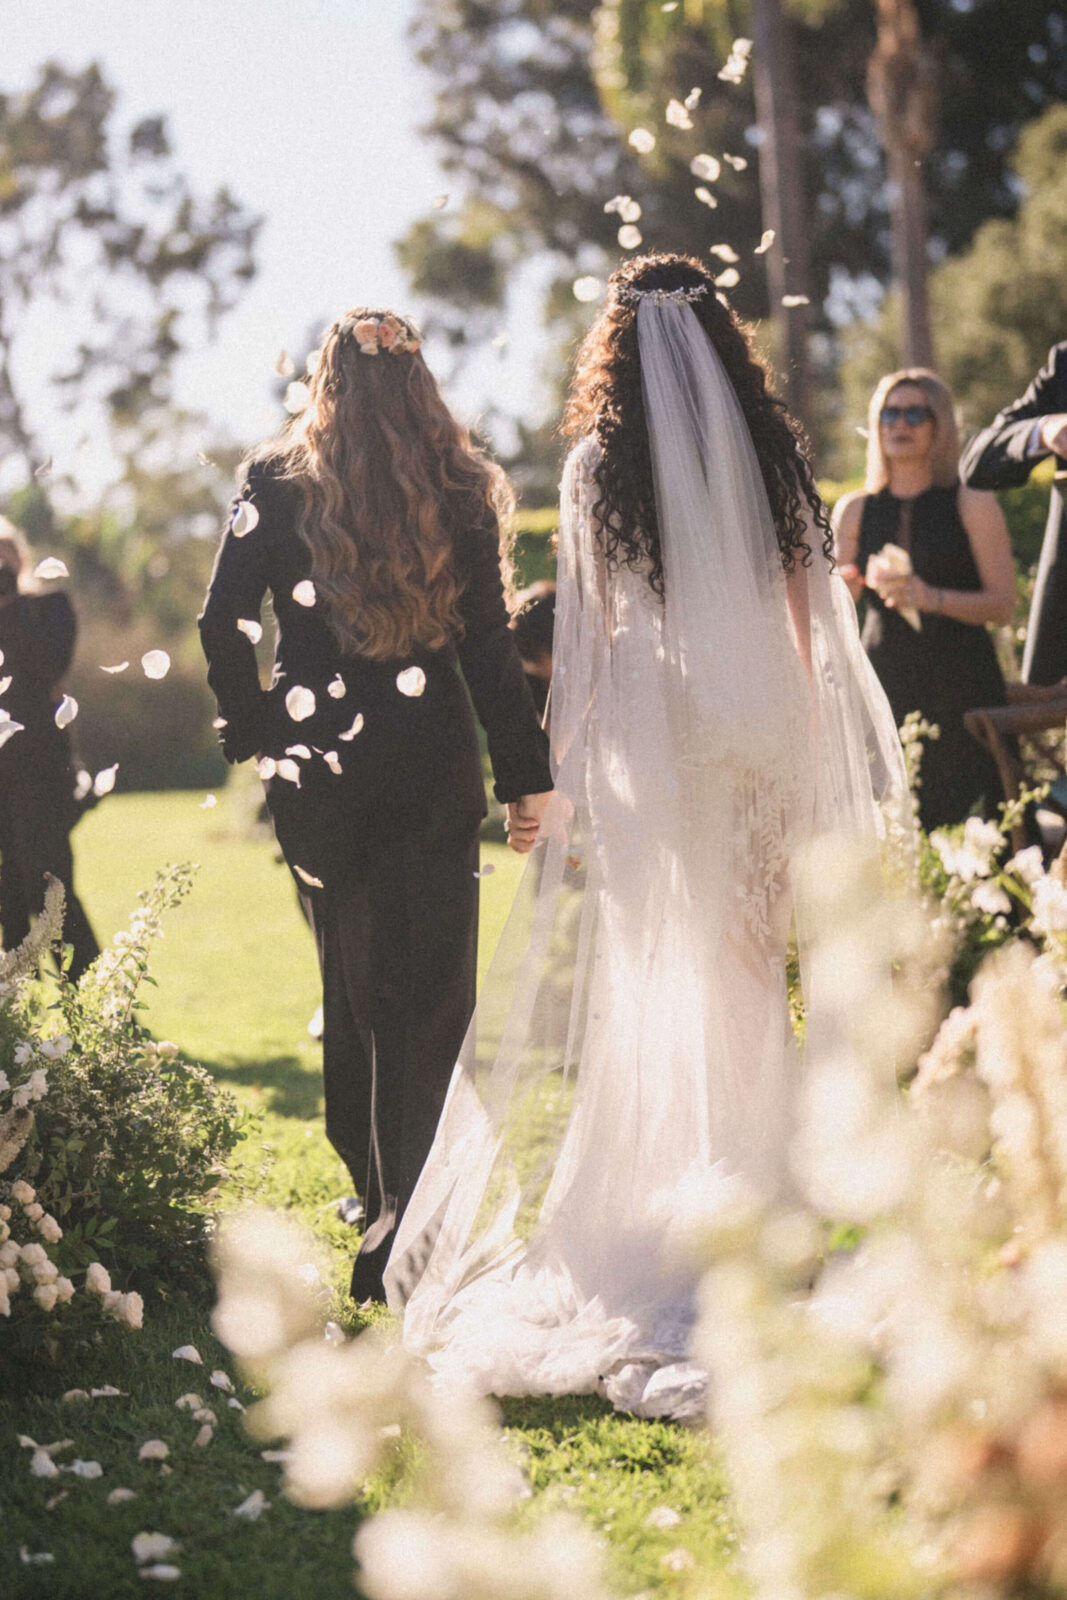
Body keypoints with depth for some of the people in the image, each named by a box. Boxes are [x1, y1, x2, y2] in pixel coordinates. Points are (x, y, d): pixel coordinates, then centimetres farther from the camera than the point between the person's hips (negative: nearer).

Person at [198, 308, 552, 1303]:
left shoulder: (277, 487, -2)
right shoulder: (459, 493, -2)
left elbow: (222, 623, -5)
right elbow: (488, 644, -4)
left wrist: (256, 734, 8)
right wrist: (524, 774, 1)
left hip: (317, 773, 1)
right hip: (430, 768, -1)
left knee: (352, 985, 17)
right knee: (431, 993, 3)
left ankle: (378, 1190, 28)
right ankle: (410, 1217, -5)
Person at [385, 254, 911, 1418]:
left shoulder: (601, 465, -4)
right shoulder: (772, 458, 3)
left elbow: (587, 637, -4)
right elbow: (807, 623, 7)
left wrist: (567, 783, 1)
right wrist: (799, 771, 15)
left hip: (651, 754, -2)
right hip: (758, 751, 3)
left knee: (652, 991, 3)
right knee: (746, 993, 9)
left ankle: (655, 1243, 6)